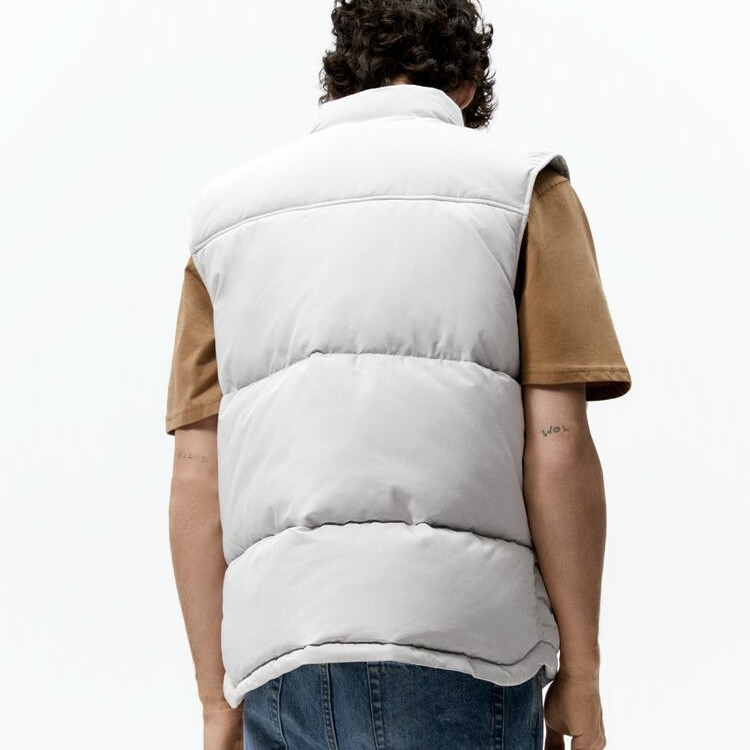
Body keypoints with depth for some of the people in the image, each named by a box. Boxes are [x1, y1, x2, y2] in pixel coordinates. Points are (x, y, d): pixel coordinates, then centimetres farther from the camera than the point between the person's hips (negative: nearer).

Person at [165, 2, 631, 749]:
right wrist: (580, 671, 3)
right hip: (459, 641, -3)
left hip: (276, 650, 4)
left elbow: (196, 474, 9)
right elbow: (557, 447, -3)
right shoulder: (522, 188, 8)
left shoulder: (228, 209, 16)